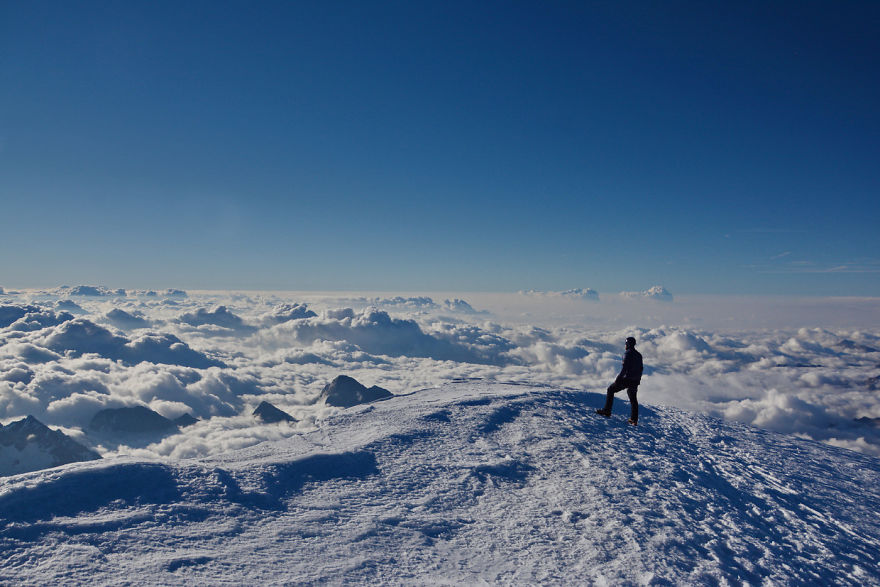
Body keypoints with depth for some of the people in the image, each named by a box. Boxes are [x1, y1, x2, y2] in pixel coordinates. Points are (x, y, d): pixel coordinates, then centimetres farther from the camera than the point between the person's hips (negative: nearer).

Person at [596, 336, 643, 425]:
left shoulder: (627, 353, -11)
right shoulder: (639, 355, 13)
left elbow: (624, 367, -20)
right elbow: (640, 369, 17)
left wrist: (618, 378, -17)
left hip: (626, 379, -7)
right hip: (635, 381, 7)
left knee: (610, 389, 8)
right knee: (633, 399, 15)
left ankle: (607, 411, 4)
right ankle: (634, 420, 12)